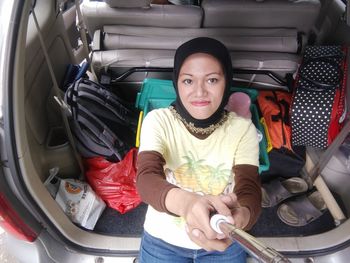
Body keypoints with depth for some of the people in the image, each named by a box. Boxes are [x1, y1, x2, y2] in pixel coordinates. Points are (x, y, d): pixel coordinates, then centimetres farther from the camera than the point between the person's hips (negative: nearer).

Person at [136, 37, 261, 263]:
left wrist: (241, 216, -46)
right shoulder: (158, 120, -16)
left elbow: (250, 191, -22)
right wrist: (185, 201, -50)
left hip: (225, 243, 1)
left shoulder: (243, 129, -13)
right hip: (163, 239, 0)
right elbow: (146, 178, -29)